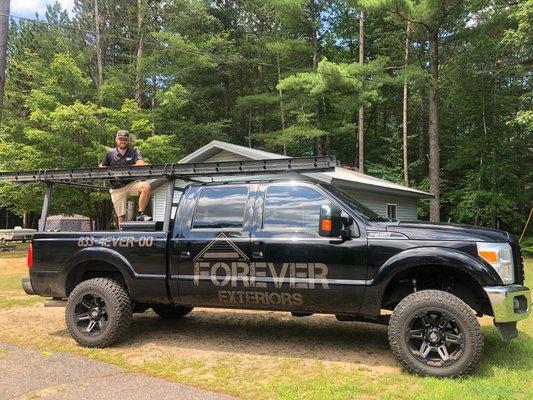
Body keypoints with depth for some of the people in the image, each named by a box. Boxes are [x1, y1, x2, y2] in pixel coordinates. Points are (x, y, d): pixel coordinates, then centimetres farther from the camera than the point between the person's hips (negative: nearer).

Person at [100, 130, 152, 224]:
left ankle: (140, 214, -22)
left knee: (146, 186, -31)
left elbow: (141, 165, -12)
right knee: (121, 217, -1)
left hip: (131, 184, 0)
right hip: (117, 189, 1)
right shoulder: (110, 153, 7)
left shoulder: (134, 152, 4)